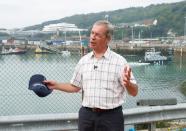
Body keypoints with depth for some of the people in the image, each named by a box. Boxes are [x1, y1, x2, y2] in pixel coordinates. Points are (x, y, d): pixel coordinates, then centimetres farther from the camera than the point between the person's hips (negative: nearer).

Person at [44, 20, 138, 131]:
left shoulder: (119, 61, -7)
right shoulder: (83, 61, 7)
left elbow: (134, 92, -8)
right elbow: (75, 87, 17)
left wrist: (127, 83, -28)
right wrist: (56, 85, 8)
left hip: (111, 117, -3)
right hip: (86, 115, 4)